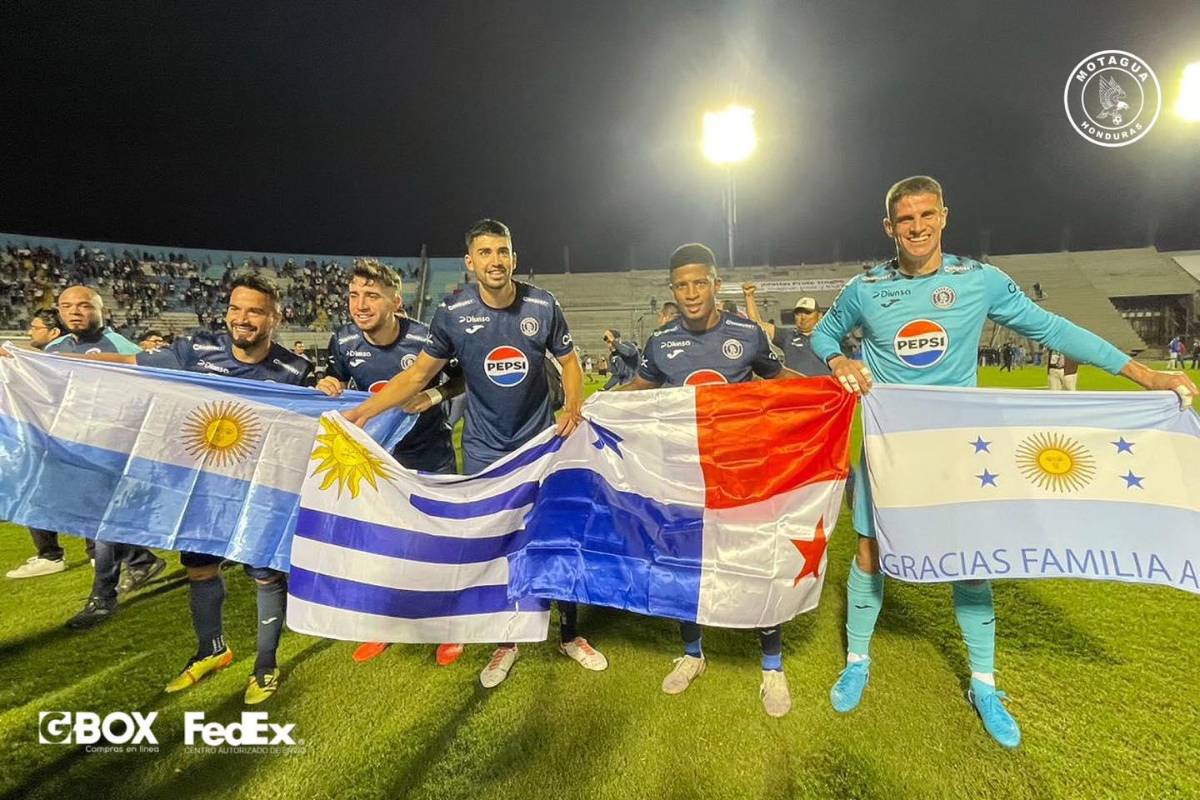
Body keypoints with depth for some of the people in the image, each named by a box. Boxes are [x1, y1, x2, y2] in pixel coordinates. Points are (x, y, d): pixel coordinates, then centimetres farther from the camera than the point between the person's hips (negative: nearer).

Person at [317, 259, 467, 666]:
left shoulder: (426, 340, -23)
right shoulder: (344, 341, -12)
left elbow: (463, 377, -8)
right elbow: (337, 381, 7)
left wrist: (436, 395, -26)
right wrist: (327, 385, -16)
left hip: (432, 457, -3)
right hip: (378, 455, 4)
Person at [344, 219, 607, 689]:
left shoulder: (542, 305, -9)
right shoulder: (452, 314, -9)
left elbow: (569, 361, 2)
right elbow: (419, 373, -4)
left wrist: (574, 406, -16)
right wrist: (364, 411, -14)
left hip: (543, 442, 0)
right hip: (484, 451, 0)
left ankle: (570, 636, 30)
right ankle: (506, 643, 31)